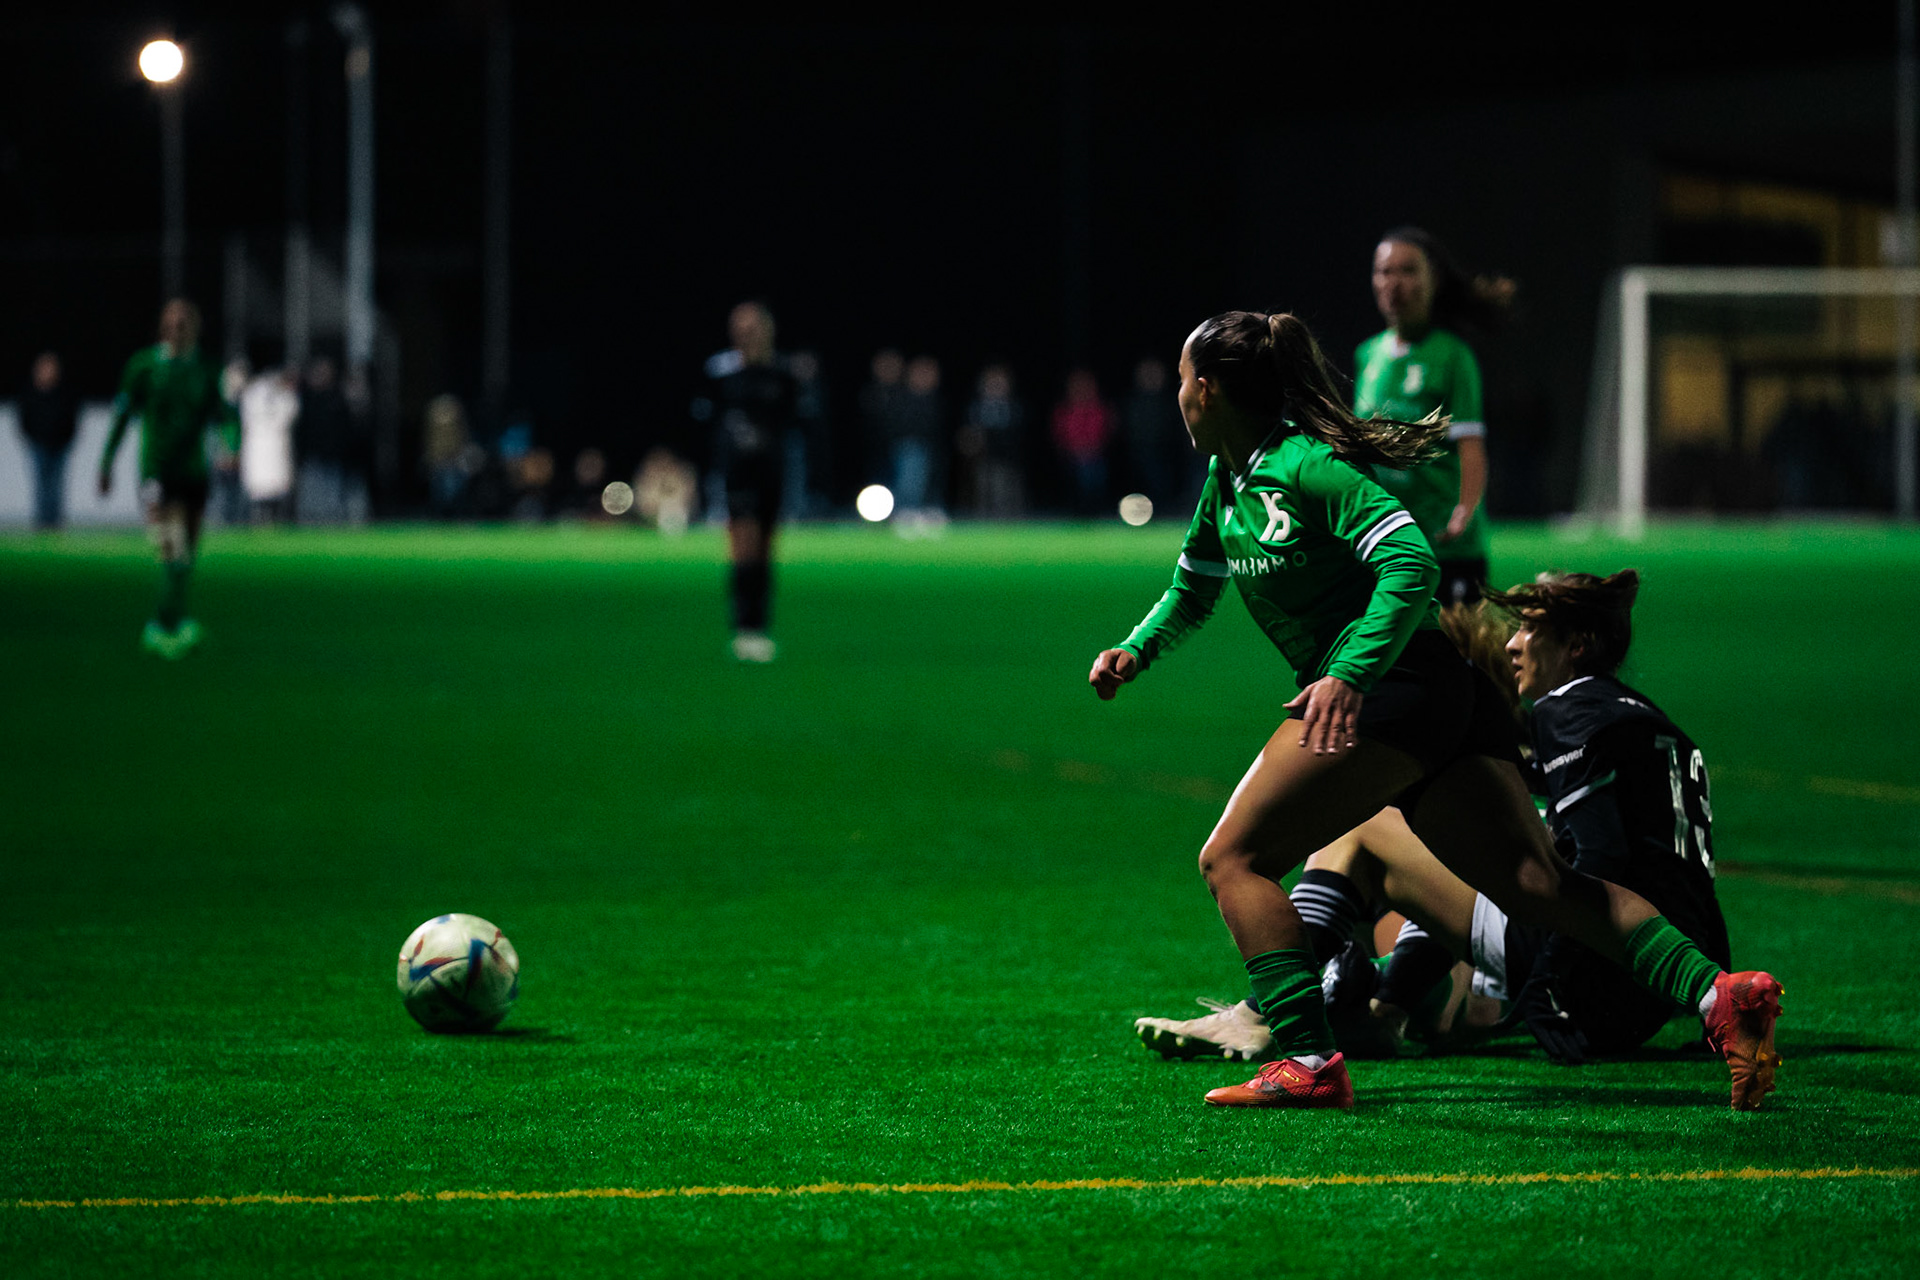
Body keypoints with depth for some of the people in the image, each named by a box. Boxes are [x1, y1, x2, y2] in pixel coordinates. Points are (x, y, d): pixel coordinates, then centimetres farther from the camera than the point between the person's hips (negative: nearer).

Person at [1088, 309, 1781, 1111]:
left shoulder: (1305, 466, -10)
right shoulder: (1226, 481, 19)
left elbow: (1411, 564, -20)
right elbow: (1193, 586, 37)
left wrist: (1348, 673, -30)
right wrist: (1136, 651, 22)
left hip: (1391, 692, -9)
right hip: (1445, 705, 9)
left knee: (1233, 859, -6)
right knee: (1537, 884, -4)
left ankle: (1309, 1064, -16)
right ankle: (1716, 994, -19)